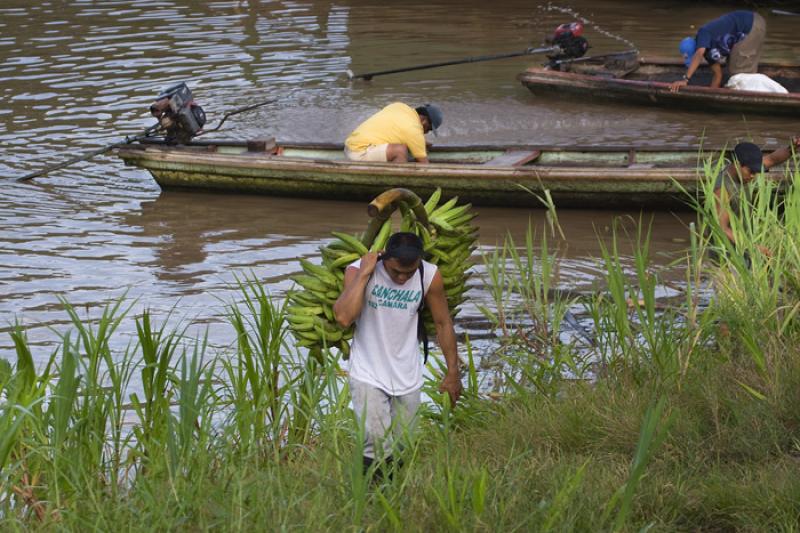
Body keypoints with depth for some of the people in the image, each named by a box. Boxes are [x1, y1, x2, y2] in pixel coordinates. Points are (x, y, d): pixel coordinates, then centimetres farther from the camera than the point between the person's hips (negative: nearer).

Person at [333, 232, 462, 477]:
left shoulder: (430, 276, -8)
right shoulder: (359, 270, -15)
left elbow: (443, 323, 4)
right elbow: (344, 317, -31)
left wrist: (453, 372, 8)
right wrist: (364, 274, -28)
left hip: (408, 378, 3)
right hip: (368, 375, -3)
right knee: (377, 449, -15)